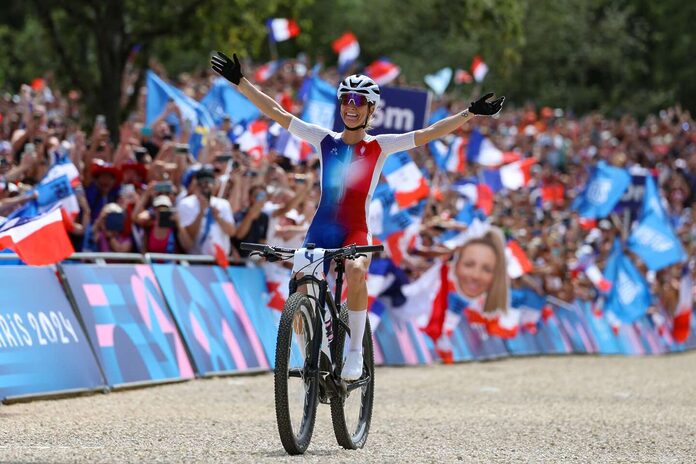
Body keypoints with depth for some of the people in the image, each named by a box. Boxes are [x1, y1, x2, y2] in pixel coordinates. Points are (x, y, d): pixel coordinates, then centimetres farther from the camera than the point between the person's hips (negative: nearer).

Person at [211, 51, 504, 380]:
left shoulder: (379, 146, 5)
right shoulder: (325, 140, 9)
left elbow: (428, 134, -2)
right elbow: (277, 113, 9)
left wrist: (470, 113, -11)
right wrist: (240, 82, 5)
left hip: (356, 231, -3)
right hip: (321, 228, 3)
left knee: (356, 272, -34)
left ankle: (355, 353, -21)